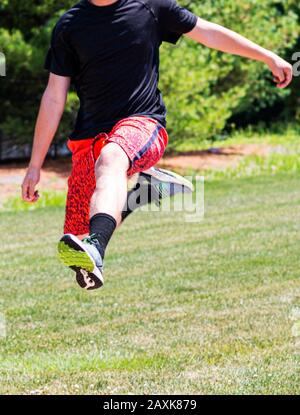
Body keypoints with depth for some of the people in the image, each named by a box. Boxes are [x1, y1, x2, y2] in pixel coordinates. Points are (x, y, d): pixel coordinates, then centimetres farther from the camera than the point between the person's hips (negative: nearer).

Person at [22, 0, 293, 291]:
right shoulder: (69, 26, 8)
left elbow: (208, 32, 18)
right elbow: (54, 98, 10)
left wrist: (269, 57, 20)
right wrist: (35, 165, 9)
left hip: (142, 124, -3)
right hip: (89, 136, 3)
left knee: (110, 160, -39)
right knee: (76, 234, -9)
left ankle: (94, 250, -62)